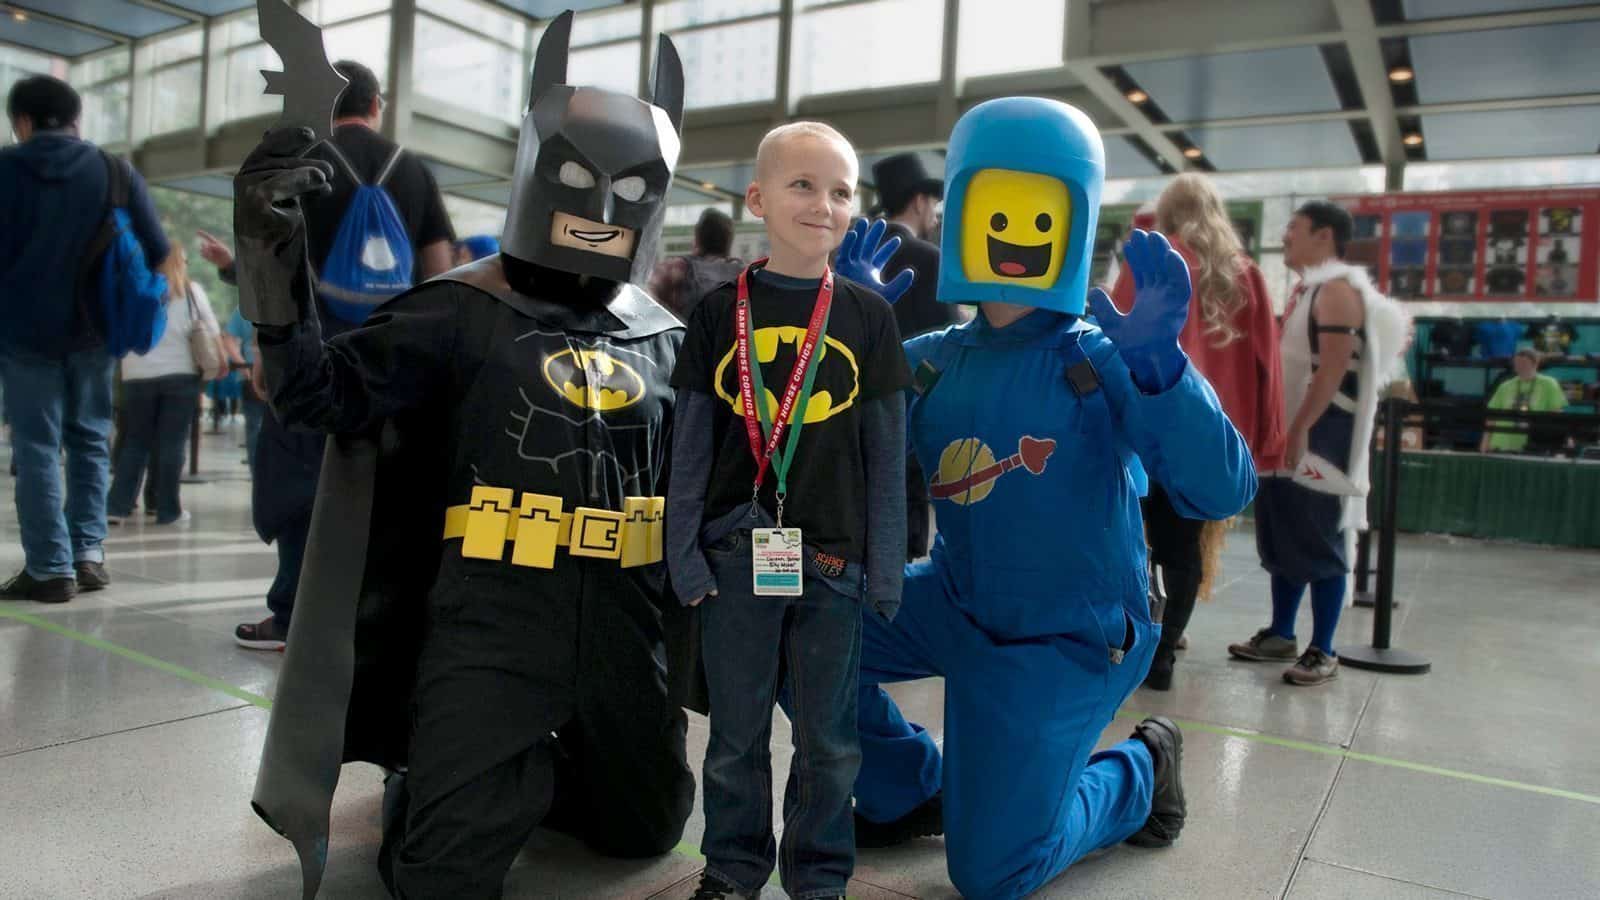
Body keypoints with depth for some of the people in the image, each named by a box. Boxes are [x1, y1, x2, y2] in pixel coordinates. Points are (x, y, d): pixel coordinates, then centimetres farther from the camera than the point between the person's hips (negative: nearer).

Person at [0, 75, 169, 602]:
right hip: (92, 328, 2)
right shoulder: (114, 171, 5)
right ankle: (88, 554, 10)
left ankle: (50, 568, -1)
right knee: (89, 440, 13)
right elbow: (157, 251, 0)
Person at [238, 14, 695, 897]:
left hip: (622, 626, 5)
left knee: (646, 828, 20)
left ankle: (533, 774, 45)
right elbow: (326, 394, -16)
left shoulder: (664, 337, 8)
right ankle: (459, 781, 31)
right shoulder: (465, 313, -5)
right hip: (489, 625, -4)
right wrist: (277, 276, -29)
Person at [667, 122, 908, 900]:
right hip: (736, 554, 0)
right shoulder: (719, 313, 1)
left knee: (828, 737, 13)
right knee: (736, 733, 14)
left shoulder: (867, 316, 2)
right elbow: (690, 443, 4)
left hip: (835, 561, 0)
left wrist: (884, 567, 0)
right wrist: (684, 552, -1)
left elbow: (887, 453, 2)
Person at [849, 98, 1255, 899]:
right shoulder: (929, 363, -1)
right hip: (956, 605, 5)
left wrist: (1158, 365, -37)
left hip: (1062, 643, -4)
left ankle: (1139, 773, 29)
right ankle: (908, 793, 12)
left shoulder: (1103, 365, -14)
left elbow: (1221, 492, -24)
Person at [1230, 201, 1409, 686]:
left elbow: (1332, 370, -20)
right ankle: (1280, 634, 23)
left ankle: (1323, 651, 5)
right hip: (1289, 435, 9)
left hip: (1319, 436, -9)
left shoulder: (1338, 290, -12)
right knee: (1281, 538, 13)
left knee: (1320, 544, -3)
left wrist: (1300, 430, -22)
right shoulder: (1306, 290, 17)